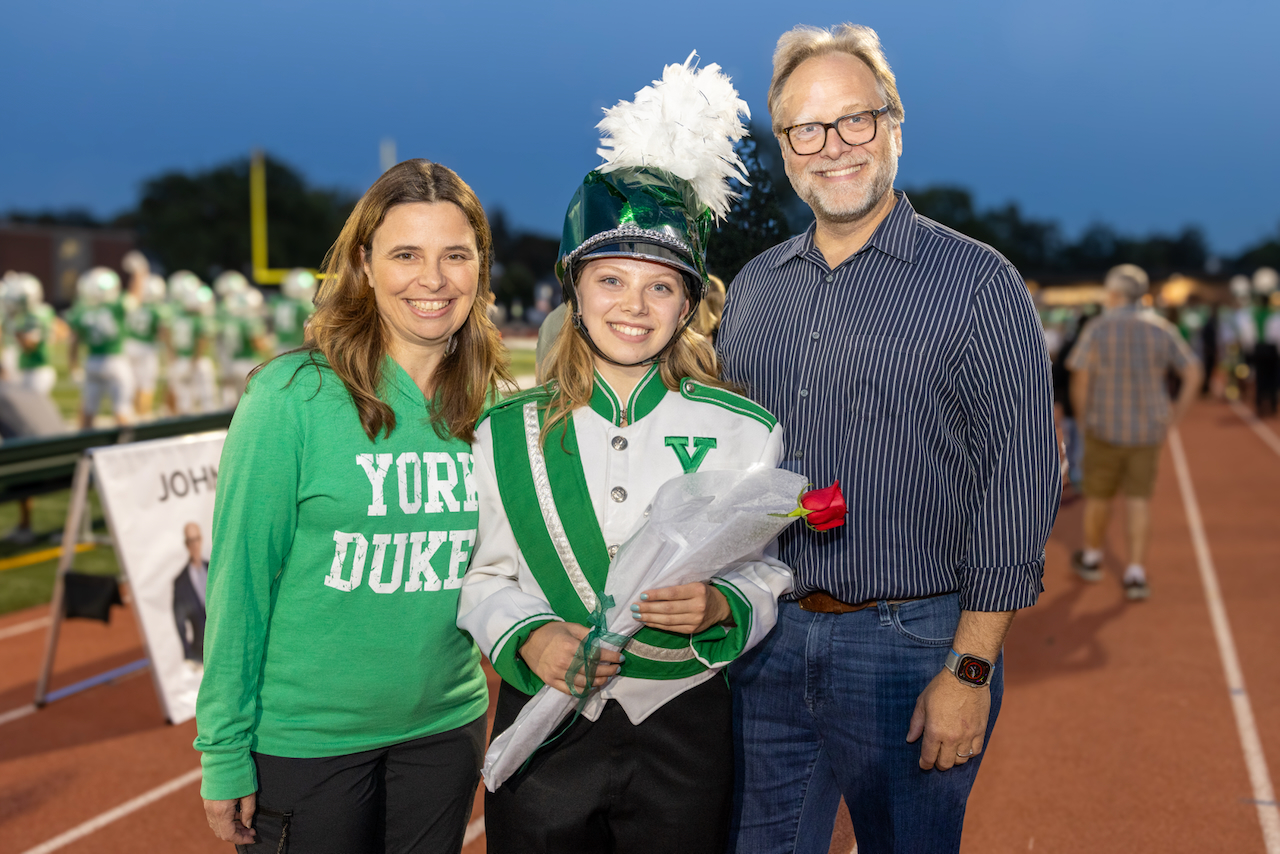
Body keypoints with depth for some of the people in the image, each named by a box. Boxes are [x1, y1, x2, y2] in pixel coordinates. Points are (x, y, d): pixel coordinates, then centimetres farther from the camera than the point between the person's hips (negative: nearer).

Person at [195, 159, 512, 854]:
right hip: (304, 737, -4)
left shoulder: (492, 404, 0)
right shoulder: (293, 395, -13)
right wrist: (225, 751, -9)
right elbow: (240, 577, -10)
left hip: (446, 726, 4)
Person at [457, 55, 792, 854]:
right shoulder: (508, 432, 1)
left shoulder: (746, 431, -2)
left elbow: (771, 572, 1)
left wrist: (721, 606, -19)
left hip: (683, 734, 0)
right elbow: (484, 577, 3)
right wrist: (530, 637, -16)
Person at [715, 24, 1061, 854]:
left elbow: (1019, 483, -10)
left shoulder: (977, 282, -6)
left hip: (909, 643, -4)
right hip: (764, 639, 5)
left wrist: (970, 669, -13)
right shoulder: (752, 287, 9)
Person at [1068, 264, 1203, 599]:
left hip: (1105, 427, -2)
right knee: (1138, 500, 7)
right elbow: (1193, 374, -3)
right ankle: (1136, 574, -1)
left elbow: (1080, 380, -13)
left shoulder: (1097, 328, -8)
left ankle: (1092, 558, 33)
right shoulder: (1162, 329, 0)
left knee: (1098, 496, 15)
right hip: (1148, 430, 2)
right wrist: (1173, 417, 5)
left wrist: (1083, 419, 2)